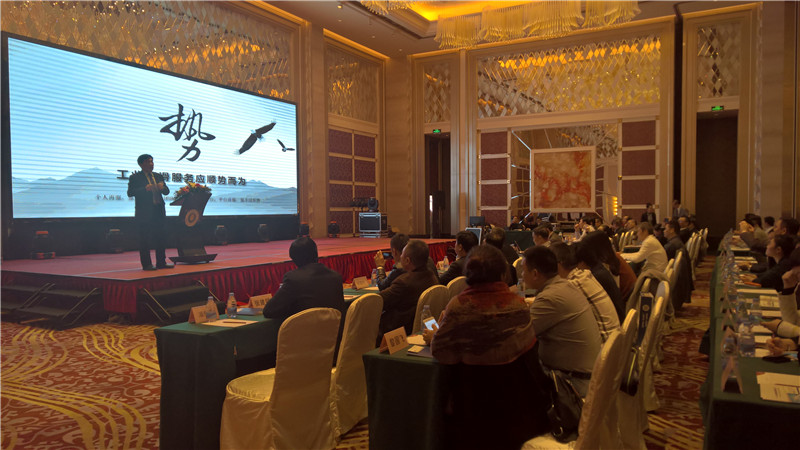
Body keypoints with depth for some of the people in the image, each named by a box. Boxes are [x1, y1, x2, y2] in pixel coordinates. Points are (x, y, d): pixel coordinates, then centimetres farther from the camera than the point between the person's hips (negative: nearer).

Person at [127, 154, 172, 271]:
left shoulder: (158, 176, 16)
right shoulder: (135, 177, -2)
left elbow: (167, 192, 12)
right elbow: (130, 193, -12)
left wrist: (162, 187, -10)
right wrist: (145, 189, -25)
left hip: (159, 212, 6)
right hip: (144, 213, -6)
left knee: (160, 238, 8)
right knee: (144, 240, -2)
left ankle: (161, 262, 14)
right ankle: (146, 264, 2)